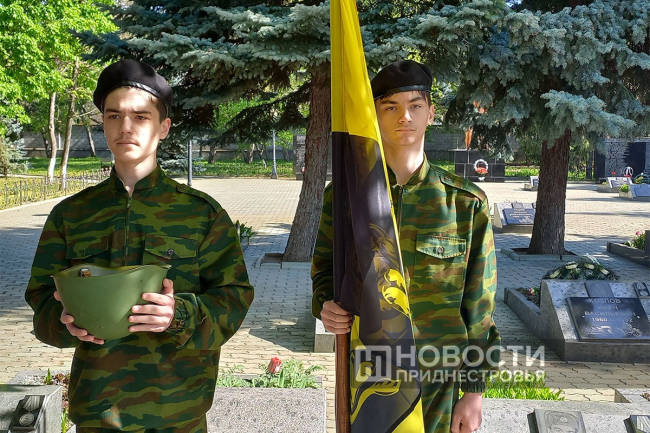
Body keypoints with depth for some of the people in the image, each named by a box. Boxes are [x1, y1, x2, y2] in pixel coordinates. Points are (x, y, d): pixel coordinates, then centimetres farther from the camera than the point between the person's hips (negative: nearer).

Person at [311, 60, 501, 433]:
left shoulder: (466, 203, -5)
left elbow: (478, 305, -1)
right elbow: (324, 267, 11)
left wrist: (474, 391, -1)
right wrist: (325, 305, -12)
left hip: (438, 373, -1)